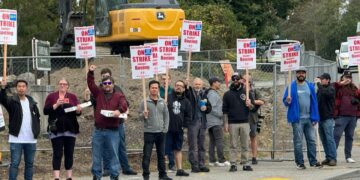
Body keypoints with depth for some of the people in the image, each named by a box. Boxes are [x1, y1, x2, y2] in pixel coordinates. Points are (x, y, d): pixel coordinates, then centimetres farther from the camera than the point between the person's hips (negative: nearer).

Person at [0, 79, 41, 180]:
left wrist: (37, 131, 6)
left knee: (30, 163, 10)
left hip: (31, 139, 4)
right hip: (16, 139, -4)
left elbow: (37, 117, 18)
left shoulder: (31, 102, 11)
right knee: (14, 163, -4)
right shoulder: (12, 101, -3)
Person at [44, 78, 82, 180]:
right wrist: (56, 105, -18)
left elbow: (78, 112, 5)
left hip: (70, 130, 2)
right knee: (57, 154, -5)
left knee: (69, 153, 6)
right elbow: (45, 111, -5)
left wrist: (78, 110, -17)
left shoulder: (72, 97, 10)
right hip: (56, 130, -2)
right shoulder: (51, 96, 4)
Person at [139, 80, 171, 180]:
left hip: (161, 132, 4)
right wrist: (143, 115, -25)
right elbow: (140, 117, -3)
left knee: (161, 155, 10)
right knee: (147, 155, -2)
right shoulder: (145, 102, -5)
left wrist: (165, 128, 2)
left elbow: (166, 115, 10)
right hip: (149, 132, -4)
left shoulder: (162, 102, 5)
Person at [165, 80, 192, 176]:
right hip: (167, 129, -5)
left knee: (178, 150, 14)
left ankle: (179, 169, 19)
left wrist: (185, 125, 2)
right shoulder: (167, 98, -3)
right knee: (164, 150, -3)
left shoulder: (186, 101, 9)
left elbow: (188, 115, 12)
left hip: (179, 130, 5)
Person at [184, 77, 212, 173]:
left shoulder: (203, 94, 15)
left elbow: (209, 108, 20)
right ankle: (194, 166, -1)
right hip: (192, 122, -6)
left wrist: (206, 108, -1)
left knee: (202, 146, 11)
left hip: (202, 122, 6)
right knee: (193, 146, -4)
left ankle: (201, 165, 17)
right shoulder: (189, 93, 0)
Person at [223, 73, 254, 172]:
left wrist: (249, 104, -14)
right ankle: (233, 164, 2)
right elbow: (225, 110, 6)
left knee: (245, 145, 3)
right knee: (233, 145, 0)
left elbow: (252, 107, 10)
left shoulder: (246, 92, 8)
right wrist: (225, 123, -1)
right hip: (232, 123, -1)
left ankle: (245, 163, 7)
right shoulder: (227, 94, 7)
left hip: (245, 122, 1)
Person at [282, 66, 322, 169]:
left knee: (312, 140, 6)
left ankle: (313, 161, 13)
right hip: (297, 119, -3)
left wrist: (315, 117, 2)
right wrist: (287, 101, -24)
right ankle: (299, 163, 7)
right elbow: (285, 101, 0)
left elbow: (314, 102, 7)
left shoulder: (310, 86, 8)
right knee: (298, 142, 0)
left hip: (309, 118, 3)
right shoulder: (291, 86, -1)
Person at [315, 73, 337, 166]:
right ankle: (328, 157, 13)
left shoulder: (331, 89, -6)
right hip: (320, 117, 7)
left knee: (330, 138, -8)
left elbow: (325, 93, -27)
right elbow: (316, 100, 18)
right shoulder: (320, 89, 15)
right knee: (324, 139, 8)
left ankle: (333, 158, -7)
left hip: (328, 118, -7)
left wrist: (318, 84, -17)